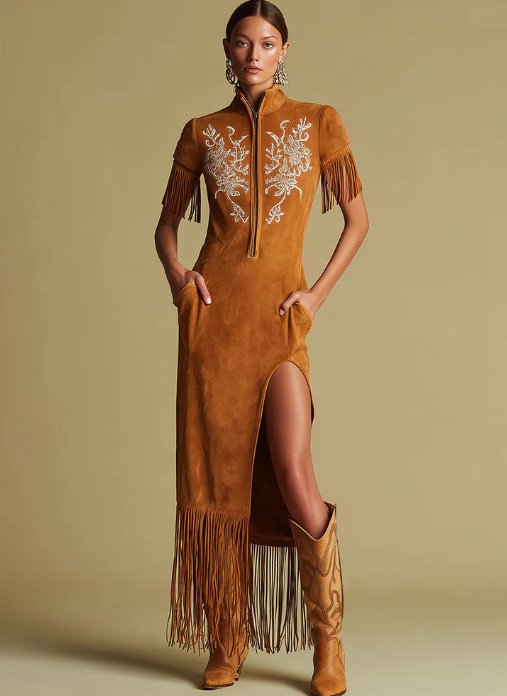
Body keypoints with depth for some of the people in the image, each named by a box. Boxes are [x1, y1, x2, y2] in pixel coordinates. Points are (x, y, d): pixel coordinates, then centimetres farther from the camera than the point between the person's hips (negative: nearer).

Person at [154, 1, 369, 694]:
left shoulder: (318, 122, 7)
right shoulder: (203, 134, 11)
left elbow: (358, 219, 11)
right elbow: (167, 223, 18)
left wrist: (319, 292, -1)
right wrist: (176, 272, -3)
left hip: (281, 317, -2)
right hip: (213, 311, 2)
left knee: (292, 473, -14)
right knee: (216, 472, 1)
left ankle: (328, 637, 4)